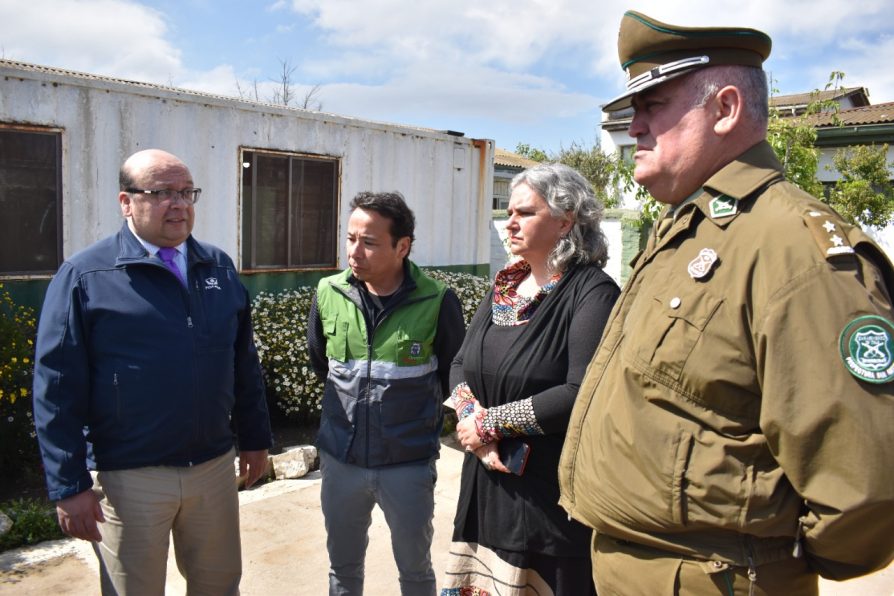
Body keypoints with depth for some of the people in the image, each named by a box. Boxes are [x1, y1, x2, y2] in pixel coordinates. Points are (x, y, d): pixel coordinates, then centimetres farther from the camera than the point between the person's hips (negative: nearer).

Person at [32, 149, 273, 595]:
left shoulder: (219, 267, 5)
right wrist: (69, 486, -9)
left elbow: (244, 363, 11)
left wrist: (255, 437, 12)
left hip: (214, 467, 4)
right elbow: (57, 390, -9)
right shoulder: (83, 276, -9)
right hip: (129, 478, -4)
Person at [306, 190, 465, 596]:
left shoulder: (437, 302, -16)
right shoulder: (328, 293, -7)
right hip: (340, 459, 3)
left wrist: (420, 413, 6)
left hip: (409, 464, -2)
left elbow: (455, 374, 1)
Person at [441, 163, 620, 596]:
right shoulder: (504, 285, 10)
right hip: (487, 479, 6)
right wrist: (471, 419, -11)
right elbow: (460, 365, 9)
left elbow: (580, 393, -23)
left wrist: (491, 421, -15)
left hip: (550, 493, -6)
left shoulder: (592, 292, -13)